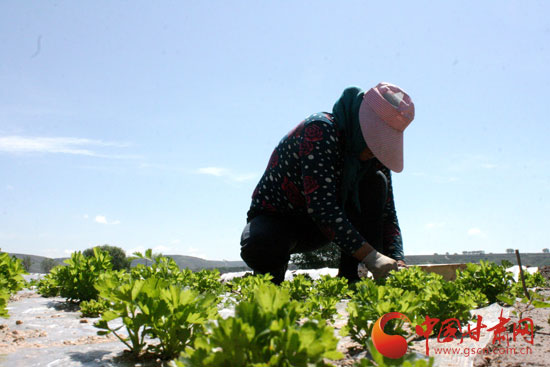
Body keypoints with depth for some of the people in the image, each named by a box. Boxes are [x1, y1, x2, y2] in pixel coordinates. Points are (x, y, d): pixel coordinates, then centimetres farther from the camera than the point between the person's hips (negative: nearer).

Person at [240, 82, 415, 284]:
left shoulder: (374, 154, -6)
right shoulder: (321, 129, -28)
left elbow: (387, 213, -4)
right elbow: (321, 205, -37)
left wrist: (397, 261, -22)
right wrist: (370, 256, -39)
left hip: (322, 226, 6)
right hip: (275, 219, -5)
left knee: (375, 182, -15)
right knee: (259, 247, -39)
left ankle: (350, 277, -15)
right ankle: (271, 271, -2)